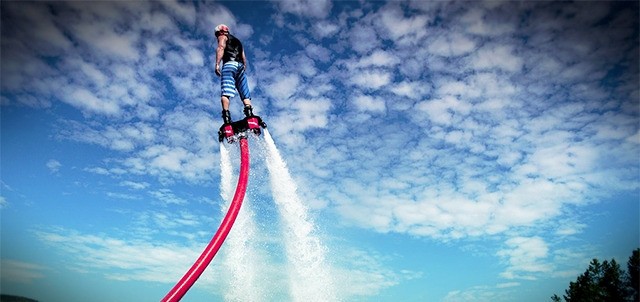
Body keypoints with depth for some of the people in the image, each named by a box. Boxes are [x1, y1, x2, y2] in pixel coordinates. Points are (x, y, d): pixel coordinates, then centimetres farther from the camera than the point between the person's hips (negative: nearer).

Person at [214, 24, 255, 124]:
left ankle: (226, 116, -34)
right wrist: (244, 68, 26)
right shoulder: (238, 41, 36)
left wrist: (217, 64, -14)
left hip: (229, 64, -6)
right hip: (240, 66, 6)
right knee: (245, 95, 1)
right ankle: (250, 114, -17)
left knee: (225, 93, -18)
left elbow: (221, 48, -5)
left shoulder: (223, 37, 16)